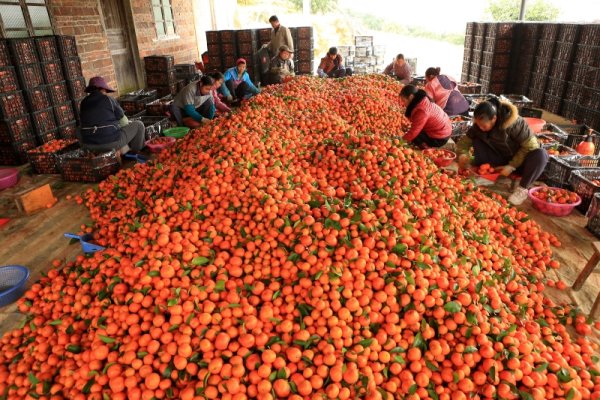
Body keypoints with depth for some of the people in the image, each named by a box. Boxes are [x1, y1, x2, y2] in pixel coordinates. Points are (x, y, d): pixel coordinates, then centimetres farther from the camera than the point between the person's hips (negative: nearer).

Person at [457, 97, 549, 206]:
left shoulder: (514, 123, -28)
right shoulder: (480, 124, -13)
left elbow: (531, 145, -24)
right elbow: (466, 139, -3)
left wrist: (512, 166, -27)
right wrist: (463, 154, -24)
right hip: (500, 160, 3)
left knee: (541, 154, -38)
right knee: (477, 139, -16)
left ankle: (522, 189, -22)